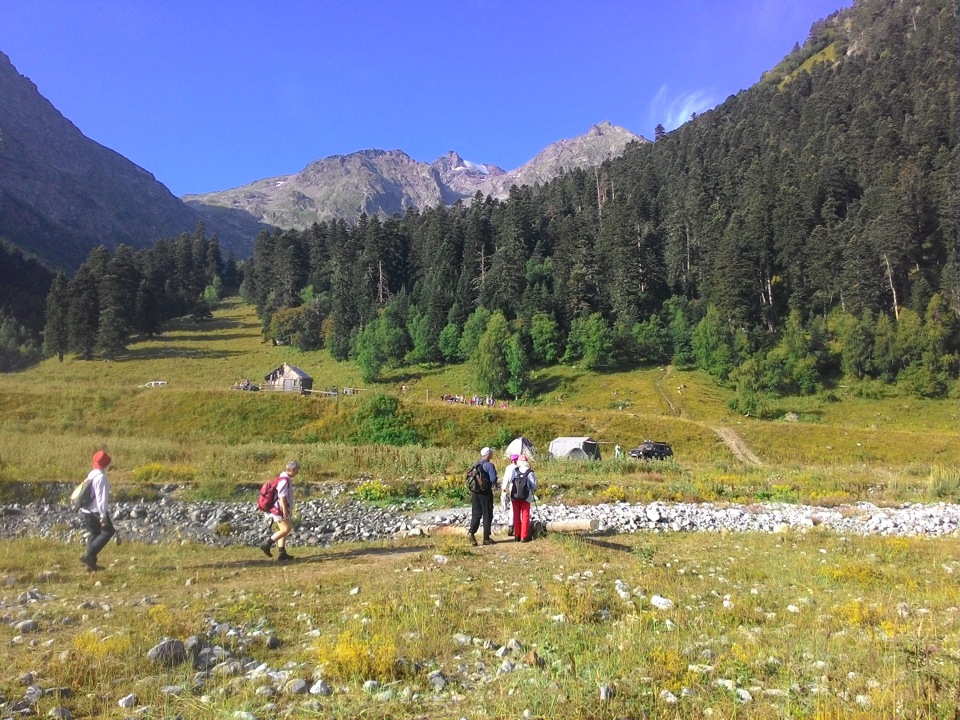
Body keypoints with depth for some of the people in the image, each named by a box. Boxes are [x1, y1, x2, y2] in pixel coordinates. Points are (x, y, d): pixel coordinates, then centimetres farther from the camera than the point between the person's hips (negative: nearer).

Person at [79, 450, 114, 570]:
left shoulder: (91, 475, 12)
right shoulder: (101, 477, -17)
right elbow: (101, 498, -21)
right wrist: (103, 516, -20)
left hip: (87, 511, 9)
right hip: (97, 511, -9)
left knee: (94, 534, 15)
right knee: (108, 531, 0)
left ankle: (91, 563, 16)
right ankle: (88, 555, -9)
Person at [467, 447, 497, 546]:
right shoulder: (489, 465, -11)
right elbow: (493, 479, -18)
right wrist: (494, 484, 3)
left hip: (475, 492, 5)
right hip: (486, 493, -5)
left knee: (476, 514, 9)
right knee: (487, 515, 5)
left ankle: (471, 532, -12)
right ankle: (486, 538, 9)